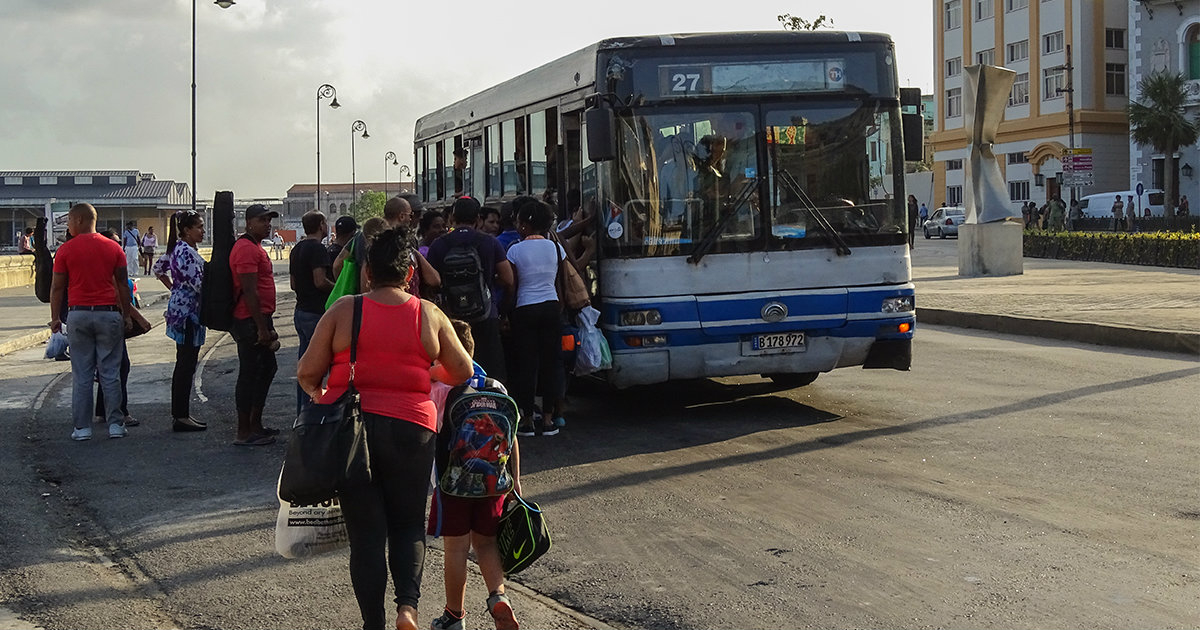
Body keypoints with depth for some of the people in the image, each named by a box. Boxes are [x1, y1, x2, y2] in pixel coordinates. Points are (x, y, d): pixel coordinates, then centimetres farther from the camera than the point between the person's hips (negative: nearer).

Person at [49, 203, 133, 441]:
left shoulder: (66, 250, -2)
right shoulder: (113, 248, 3)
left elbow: (57, 287, 0)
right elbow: (123, 284, 5)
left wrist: (55, 318, 8)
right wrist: (126, 315, 12)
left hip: (79, 315, -1)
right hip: (109, 314, 1)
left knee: (81, 374, 4)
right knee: (110, 372, 5)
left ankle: (82, 427, 5)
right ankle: (115, 424, 5)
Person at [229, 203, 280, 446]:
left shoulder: (256, 247, 19)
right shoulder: (247, 249, -16)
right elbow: (249, 292, -22)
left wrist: (267, 326, 24)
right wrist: (262, 328, -22)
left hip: (259, 319, 11)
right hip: (250, 322, -11)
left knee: (267, 368, 17)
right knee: (249, 374, -5)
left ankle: (255, 425, 25)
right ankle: (244, 433, 0)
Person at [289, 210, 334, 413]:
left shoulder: (296, 250, 15)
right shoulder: (317, 249, -15)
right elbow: (320, 281, -23)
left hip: (301, 311, 10)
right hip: (316, 312, -10)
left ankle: (301, 412, 19)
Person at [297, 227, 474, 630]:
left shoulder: (343, 311, -2)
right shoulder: (429, 315, 2)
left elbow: (307, 374, -1)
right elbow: (463, 372, 11)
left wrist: (318, 395, 20)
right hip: (411, 430, 1)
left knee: (365, 532, 8)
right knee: (408, 524, 15)